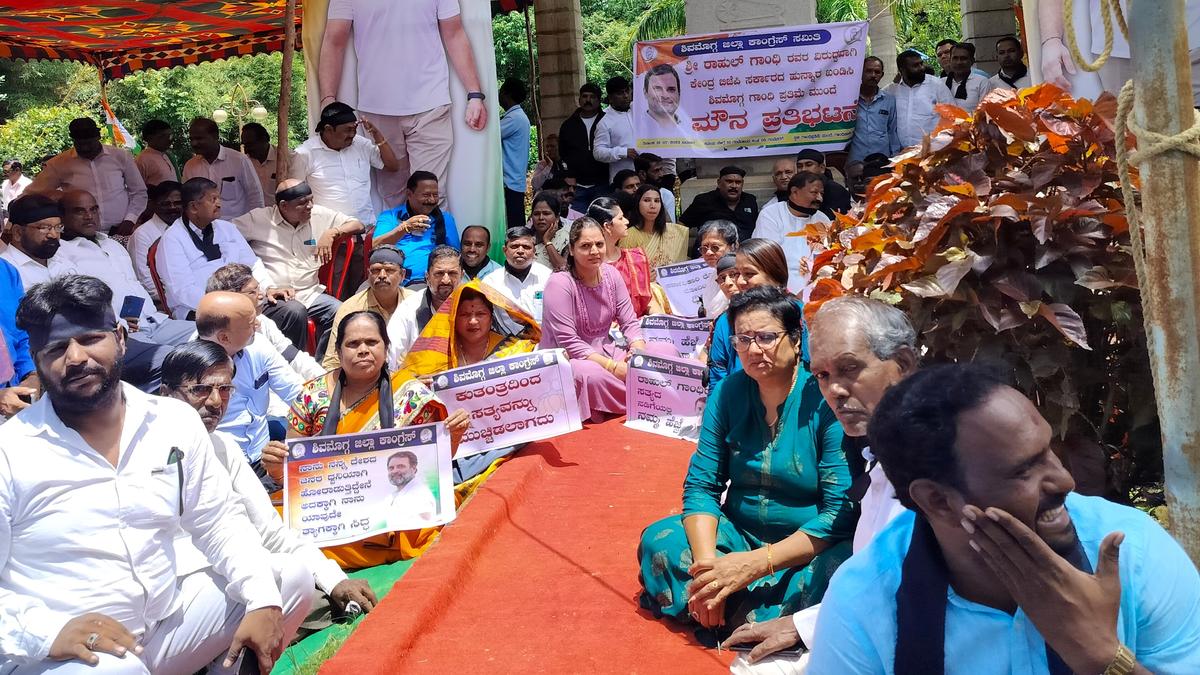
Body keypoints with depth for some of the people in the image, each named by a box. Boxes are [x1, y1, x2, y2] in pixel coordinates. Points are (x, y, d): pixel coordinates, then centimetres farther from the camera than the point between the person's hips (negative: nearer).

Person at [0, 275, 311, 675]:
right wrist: (48, 633, -30)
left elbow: (220, 522, 6)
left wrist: (263, 602, -9)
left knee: (291, 577, -4)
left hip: (166, 625, 5)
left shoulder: (174, 421, 3)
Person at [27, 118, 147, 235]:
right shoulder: (59, 163, 3)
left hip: (120, 232, 0)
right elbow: (31, 195, 8)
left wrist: (129, 220, -3)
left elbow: (139, 192, 10)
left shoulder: (121, 156, 5)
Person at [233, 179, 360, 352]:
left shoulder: (319, 215, 10)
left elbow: (357, 225, 15)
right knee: (296, 312, -35)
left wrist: (331, 233, -5)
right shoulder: (259, 219, 3)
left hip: (309, 292, 3)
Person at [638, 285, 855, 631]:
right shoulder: (728, 392, -2)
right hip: (737, 533, 4)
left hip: (809, 547, -4)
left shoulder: (825, 399, -16)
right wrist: (706, 562, -23)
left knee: (839, 571, -35)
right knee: (657, 541, -18)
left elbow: (842, 511, -19)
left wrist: (757, 563, -28)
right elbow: (701, 485, -3)